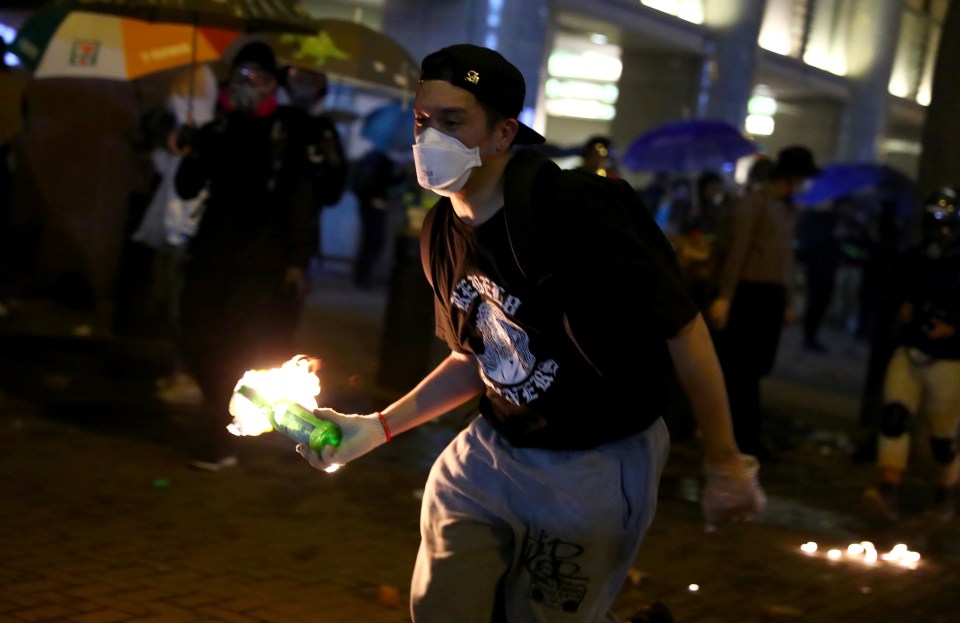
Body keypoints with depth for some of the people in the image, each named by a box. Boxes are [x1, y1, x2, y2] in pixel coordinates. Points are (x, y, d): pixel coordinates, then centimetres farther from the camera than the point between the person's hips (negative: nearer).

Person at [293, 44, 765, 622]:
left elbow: (684, 330, -19)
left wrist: (725, 464, -14)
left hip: (597, 466, -7)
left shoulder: (569, 207, -25)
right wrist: (377, 428, 5)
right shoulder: (444, 232, 0)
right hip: (493, 452, 7)